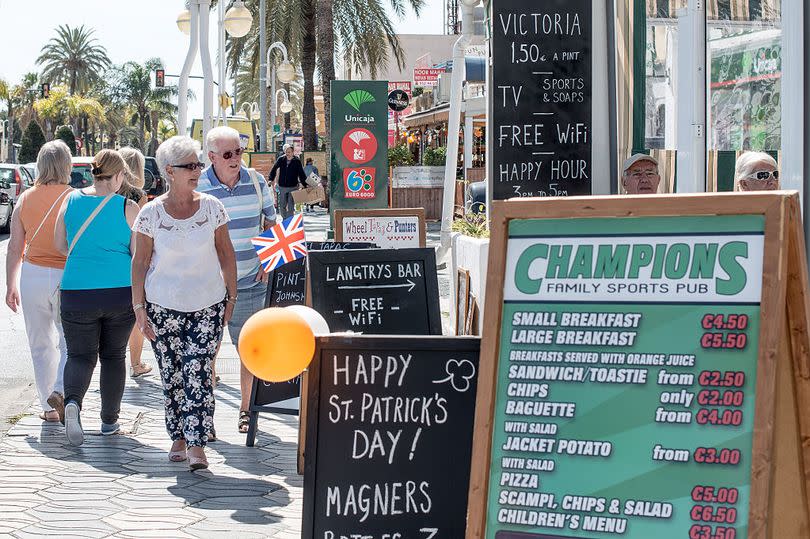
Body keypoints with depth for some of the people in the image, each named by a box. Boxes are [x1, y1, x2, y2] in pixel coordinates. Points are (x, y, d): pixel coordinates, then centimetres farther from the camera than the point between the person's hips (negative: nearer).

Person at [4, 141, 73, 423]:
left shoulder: (26, 199, 1)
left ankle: (49, 408, 17)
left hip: (33, 275, 3)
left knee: (41, 345, 13)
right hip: (67, 277, -3)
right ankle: (60, 390, -15)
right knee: (70, 343, 9)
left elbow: (14, 247, 4)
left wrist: (11, 285, 11)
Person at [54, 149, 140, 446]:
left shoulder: (71, 200, 1)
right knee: (113, 355, 15)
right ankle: (110, 421, 19)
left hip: (77, 291, 1)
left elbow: (60, 245, 10)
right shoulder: (128, 208, -6)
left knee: (80, 355, 8)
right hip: (121, 291, -1)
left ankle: (73, 401, -21)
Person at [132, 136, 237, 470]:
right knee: (172, 375, 6)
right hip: (164, 305, 0)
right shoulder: (152, 213, -2)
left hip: (208, 304, 0)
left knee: (199, 374, -9)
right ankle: (179, 438, 20)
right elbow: (140, 261, 1)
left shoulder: (211, 206, 2)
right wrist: (139, 307, -2)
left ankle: (197, 445, -11)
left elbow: (226, 253, 8)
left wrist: (231, 296, 6)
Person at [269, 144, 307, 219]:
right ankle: (285, 219, 28)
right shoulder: (281, 159, 0)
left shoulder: (297, 161, -4)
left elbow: (301, 174, -2)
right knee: (282, 206, 10)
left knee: (291, 207, -3)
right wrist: (271, 179, -1)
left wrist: (305, 185, -7)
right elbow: (274, 169, 10)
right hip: (282, 187, 3)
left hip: (293, 187, -3)